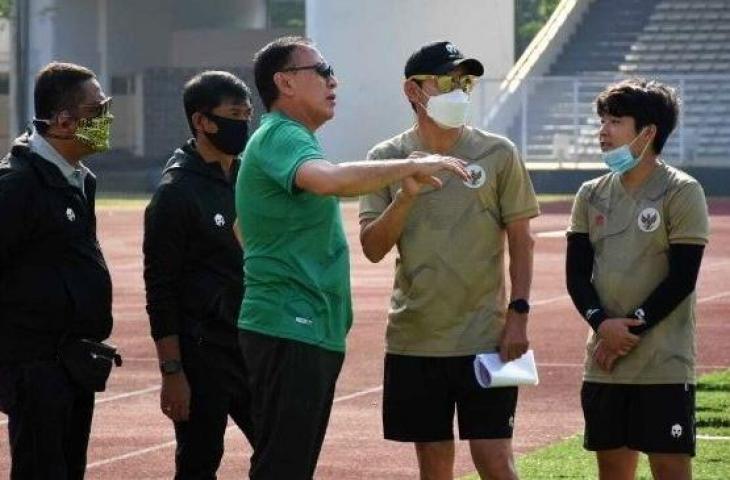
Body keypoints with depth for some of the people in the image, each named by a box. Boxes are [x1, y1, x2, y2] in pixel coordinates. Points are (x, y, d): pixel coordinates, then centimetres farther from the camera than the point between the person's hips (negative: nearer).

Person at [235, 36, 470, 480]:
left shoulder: (290, 138, 20)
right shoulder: (279, 136, -13)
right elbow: (330, 180, -33)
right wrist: (412, 166, -26)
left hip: (314, 329, 11)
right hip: (289, 329, -11)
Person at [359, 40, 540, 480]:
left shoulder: (498, 154, 0)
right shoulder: (388, 159, 3)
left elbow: (521, 240, 2)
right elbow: (373, 249, -1)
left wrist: (518, 314, -7)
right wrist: (406, 195, -16)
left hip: (485, 337, -2)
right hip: (415, 339, 2)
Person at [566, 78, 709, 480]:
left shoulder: (681, 193, -6)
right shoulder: (591, 195, 9)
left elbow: (682, 278, -10)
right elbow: (576, 272, 7)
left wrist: (631, 329, -14)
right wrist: (602, 324, -11)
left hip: (665, 364, -5)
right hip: (605, 363, 5)